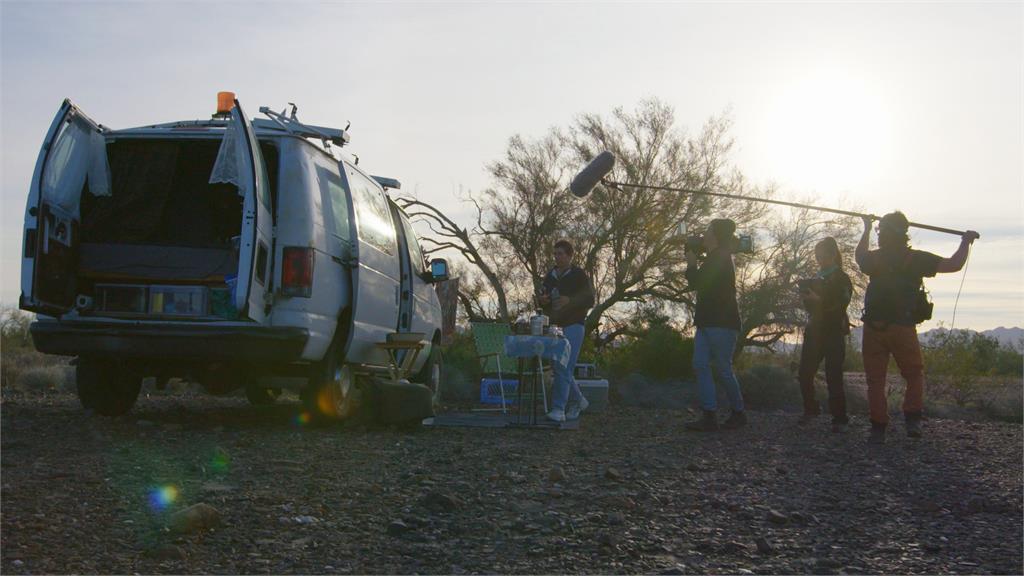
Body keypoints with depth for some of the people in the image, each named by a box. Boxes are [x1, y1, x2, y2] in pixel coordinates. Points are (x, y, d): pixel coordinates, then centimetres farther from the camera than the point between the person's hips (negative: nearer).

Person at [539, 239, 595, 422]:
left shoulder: (579, 275, -4)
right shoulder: (550, 276, 12)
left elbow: (590, 300, -9)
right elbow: (544, 299, 22)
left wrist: (569, 300, -25)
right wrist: (542, 300, -3)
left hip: (573, 326, -6)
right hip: (554, 326, 6)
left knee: (564, 368, -13)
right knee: (560, 368, 10)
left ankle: (558, 410, -14)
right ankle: (578, 401, 28)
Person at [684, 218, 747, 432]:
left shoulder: (721, 258, -13)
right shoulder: (716, 258, 18)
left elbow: (698, 283, -18)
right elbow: (699, 283, 22)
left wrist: (692, 264, -1)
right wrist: (693, 264, 14)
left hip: (722, 323, -10)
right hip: (708, 322, 10)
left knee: (724, 369, -3)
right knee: (700, 365, -1)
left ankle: (739, 413, 12)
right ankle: (709, 416, -5)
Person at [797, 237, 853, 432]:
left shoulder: (841, 279, -2)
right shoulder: (817, 279, 18)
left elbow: (841, 305, -13)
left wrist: (818, 300, -22)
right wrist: (806, 297, 3)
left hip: (833, 333, -6)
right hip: (815, 331, 6)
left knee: (833, 376, -10)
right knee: (805, 373, -2)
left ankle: (840, 418, -4)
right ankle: (811, 410, 14)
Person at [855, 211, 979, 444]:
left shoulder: (874, 259, 4)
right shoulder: (916, 259, -4)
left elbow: (860, 255, 29)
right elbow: (954, 264, -4)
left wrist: (866, 229, 40)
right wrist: (966, 242, 12)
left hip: (873, 328, 2)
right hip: (903, 328, -2)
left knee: (875, 380, 6)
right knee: (915, 375, 15)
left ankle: (878, 429, 3)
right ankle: (912, 420, -1)